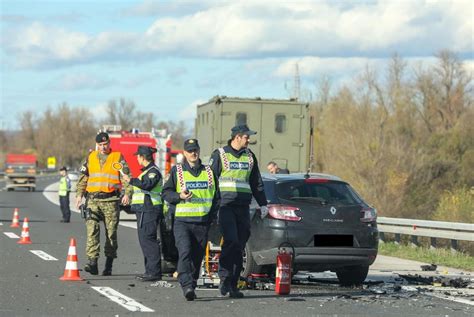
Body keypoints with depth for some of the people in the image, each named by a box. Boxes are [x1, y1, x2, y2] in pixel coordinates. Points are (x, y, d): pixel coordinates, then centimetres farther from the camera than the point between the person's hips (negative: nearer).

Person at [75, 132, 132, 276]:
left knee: (111, 232, 3)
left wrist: (127, 193, -15)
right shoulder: (91, 157, 13)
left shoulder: (117, 157, 4)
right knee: (92, 230, -12)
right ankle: (92, 263, -18)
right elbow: (83, 177, 18)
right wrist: (79, 194, 8)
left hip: (111, 200, -2)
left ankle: (109, 264, 12)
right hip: (93, 199, 2)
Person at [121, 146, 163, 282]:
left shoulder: (153, 171, -12)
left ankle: (154, 272, -16)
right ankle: (150, 271, 16)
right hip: (144, 209, 11)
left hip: (149, 210, -11)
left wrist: (131, 180, -26)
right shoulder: (147, 170, 20)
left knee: (148, 239, -14)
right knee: (144, 239, 12)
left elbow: (147, 185, -28)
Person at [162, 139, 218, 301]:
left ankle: (191, 286, 17)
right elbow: (166, 192, 7)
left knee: (197, 257, 6)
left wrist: (212, 215, 9)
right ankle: (187, 286, -27)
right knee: (185, 253, -19)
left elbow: (215, 195, 20)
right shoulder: (177, 171, 6)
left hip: (202, 222, 3)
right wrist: (179, 196, -13)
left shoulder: (208, 172, 14)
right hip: (182, 221, -3)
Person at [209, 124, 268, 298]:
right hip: (225, 206, -5)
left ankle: (233, 284, 8)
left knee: (239, 246, 3)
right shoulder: (220, 154, 2)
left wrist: (263, 204, 18)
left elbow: (256, 183, 23)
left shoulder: (249, 157, 17)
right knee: (231, 241, -19)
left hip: (243, 207, 5)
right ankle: (224, 277, -9)